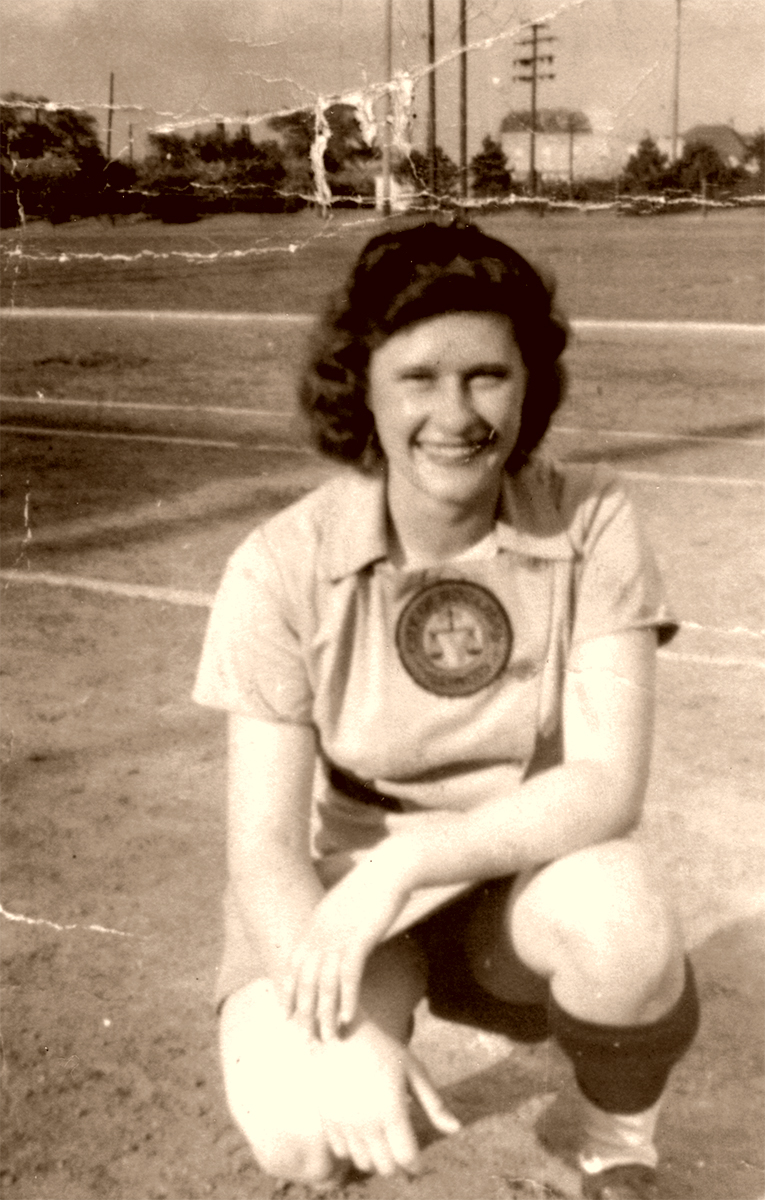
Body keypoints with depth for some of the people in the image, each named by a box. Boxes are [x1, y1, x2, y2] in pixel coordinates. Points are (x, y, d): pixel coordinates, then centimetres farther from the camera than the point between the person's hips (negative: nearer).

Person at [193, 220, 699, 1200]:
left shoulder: (589, 522, -13)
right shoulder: (284, 568, -16)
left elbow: (608, 785, -20)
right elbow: (262, 849, -17)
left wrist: (402, 862, -31)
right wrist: (351, 1036, -33)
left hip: (526, 882, 1)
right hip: (337, 893, 0)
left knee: (613, 915, -34)